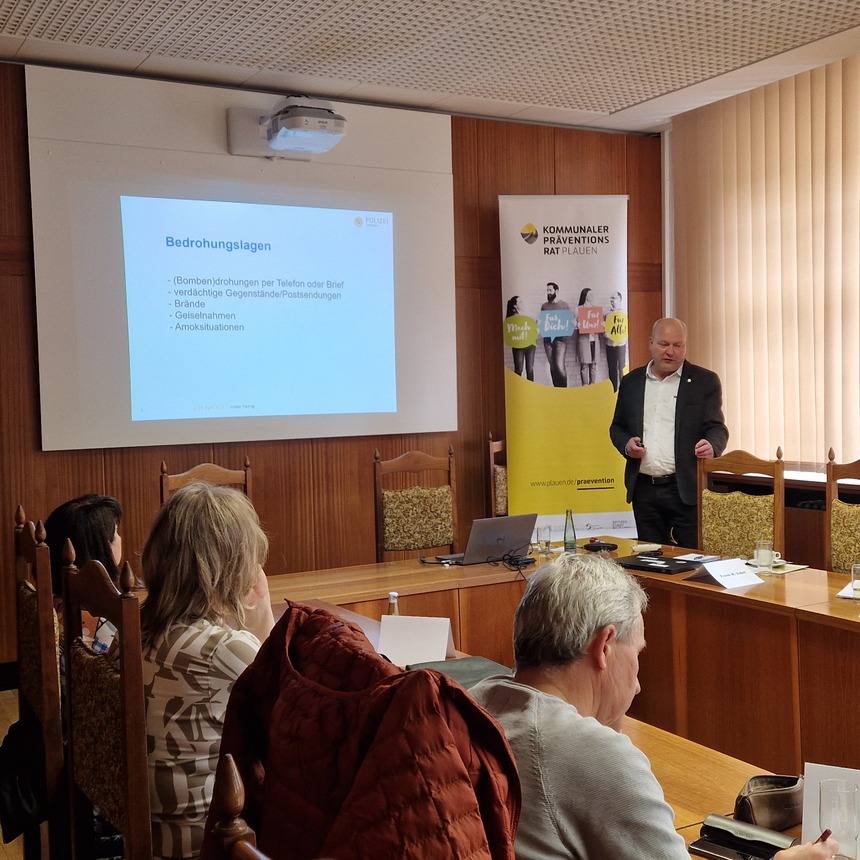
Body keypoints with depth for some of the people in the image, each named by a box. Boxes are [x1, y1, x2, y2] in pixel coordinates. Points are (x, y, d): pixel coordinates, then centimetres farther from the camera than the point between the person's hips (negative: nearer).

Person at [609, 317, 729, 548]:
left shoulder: (705, 381, 2)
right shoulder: (631, 382, 11)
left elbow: (717, 428, -3)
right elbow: (617, 427, 18)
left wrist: (711, 446, -25)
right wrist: (626, 444, -4)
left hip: (687, 490, -3)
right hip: (644, 490, 3)